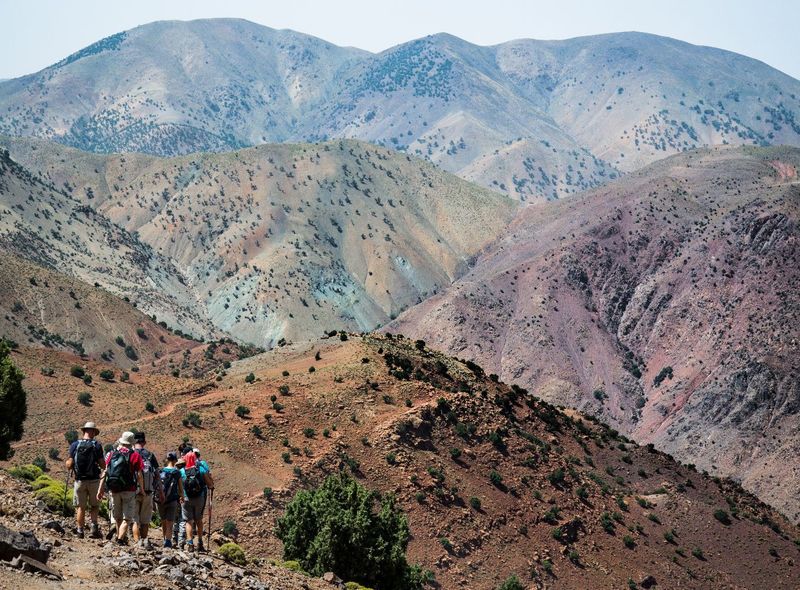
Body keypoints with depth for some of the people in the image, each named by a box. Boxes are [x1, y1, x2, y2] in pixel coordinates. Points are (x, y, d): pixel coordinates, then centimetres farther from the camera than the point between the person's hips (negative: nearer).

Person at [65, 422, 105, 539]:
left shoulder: (74, 445, -1)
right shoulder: (97, 445, -5)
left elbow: (69, 465, -3)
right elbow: (103, 465, -7)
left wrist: (67, 463, 19)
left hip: (79, 480, 1)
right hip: (94, 480, -1)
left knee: (80, 507, 10)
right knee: (94, 506, 12)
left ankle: (80, 531, 9)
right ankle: (94, 527, -7)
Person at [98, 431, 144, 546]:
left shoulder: (111, 454, 6)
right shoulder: (135, 456, -4)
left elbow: (105, 472, 4)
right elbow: (139, 475, -5)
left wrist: (101, 489, 6)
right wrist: (142, 489, 7)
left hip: (114, 490, 3)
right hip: (129, 491, -3)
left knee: (118, 518, 17)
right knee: (127, 518, 0)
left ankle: (122, 538, 23)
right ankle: (120, 538, -16)